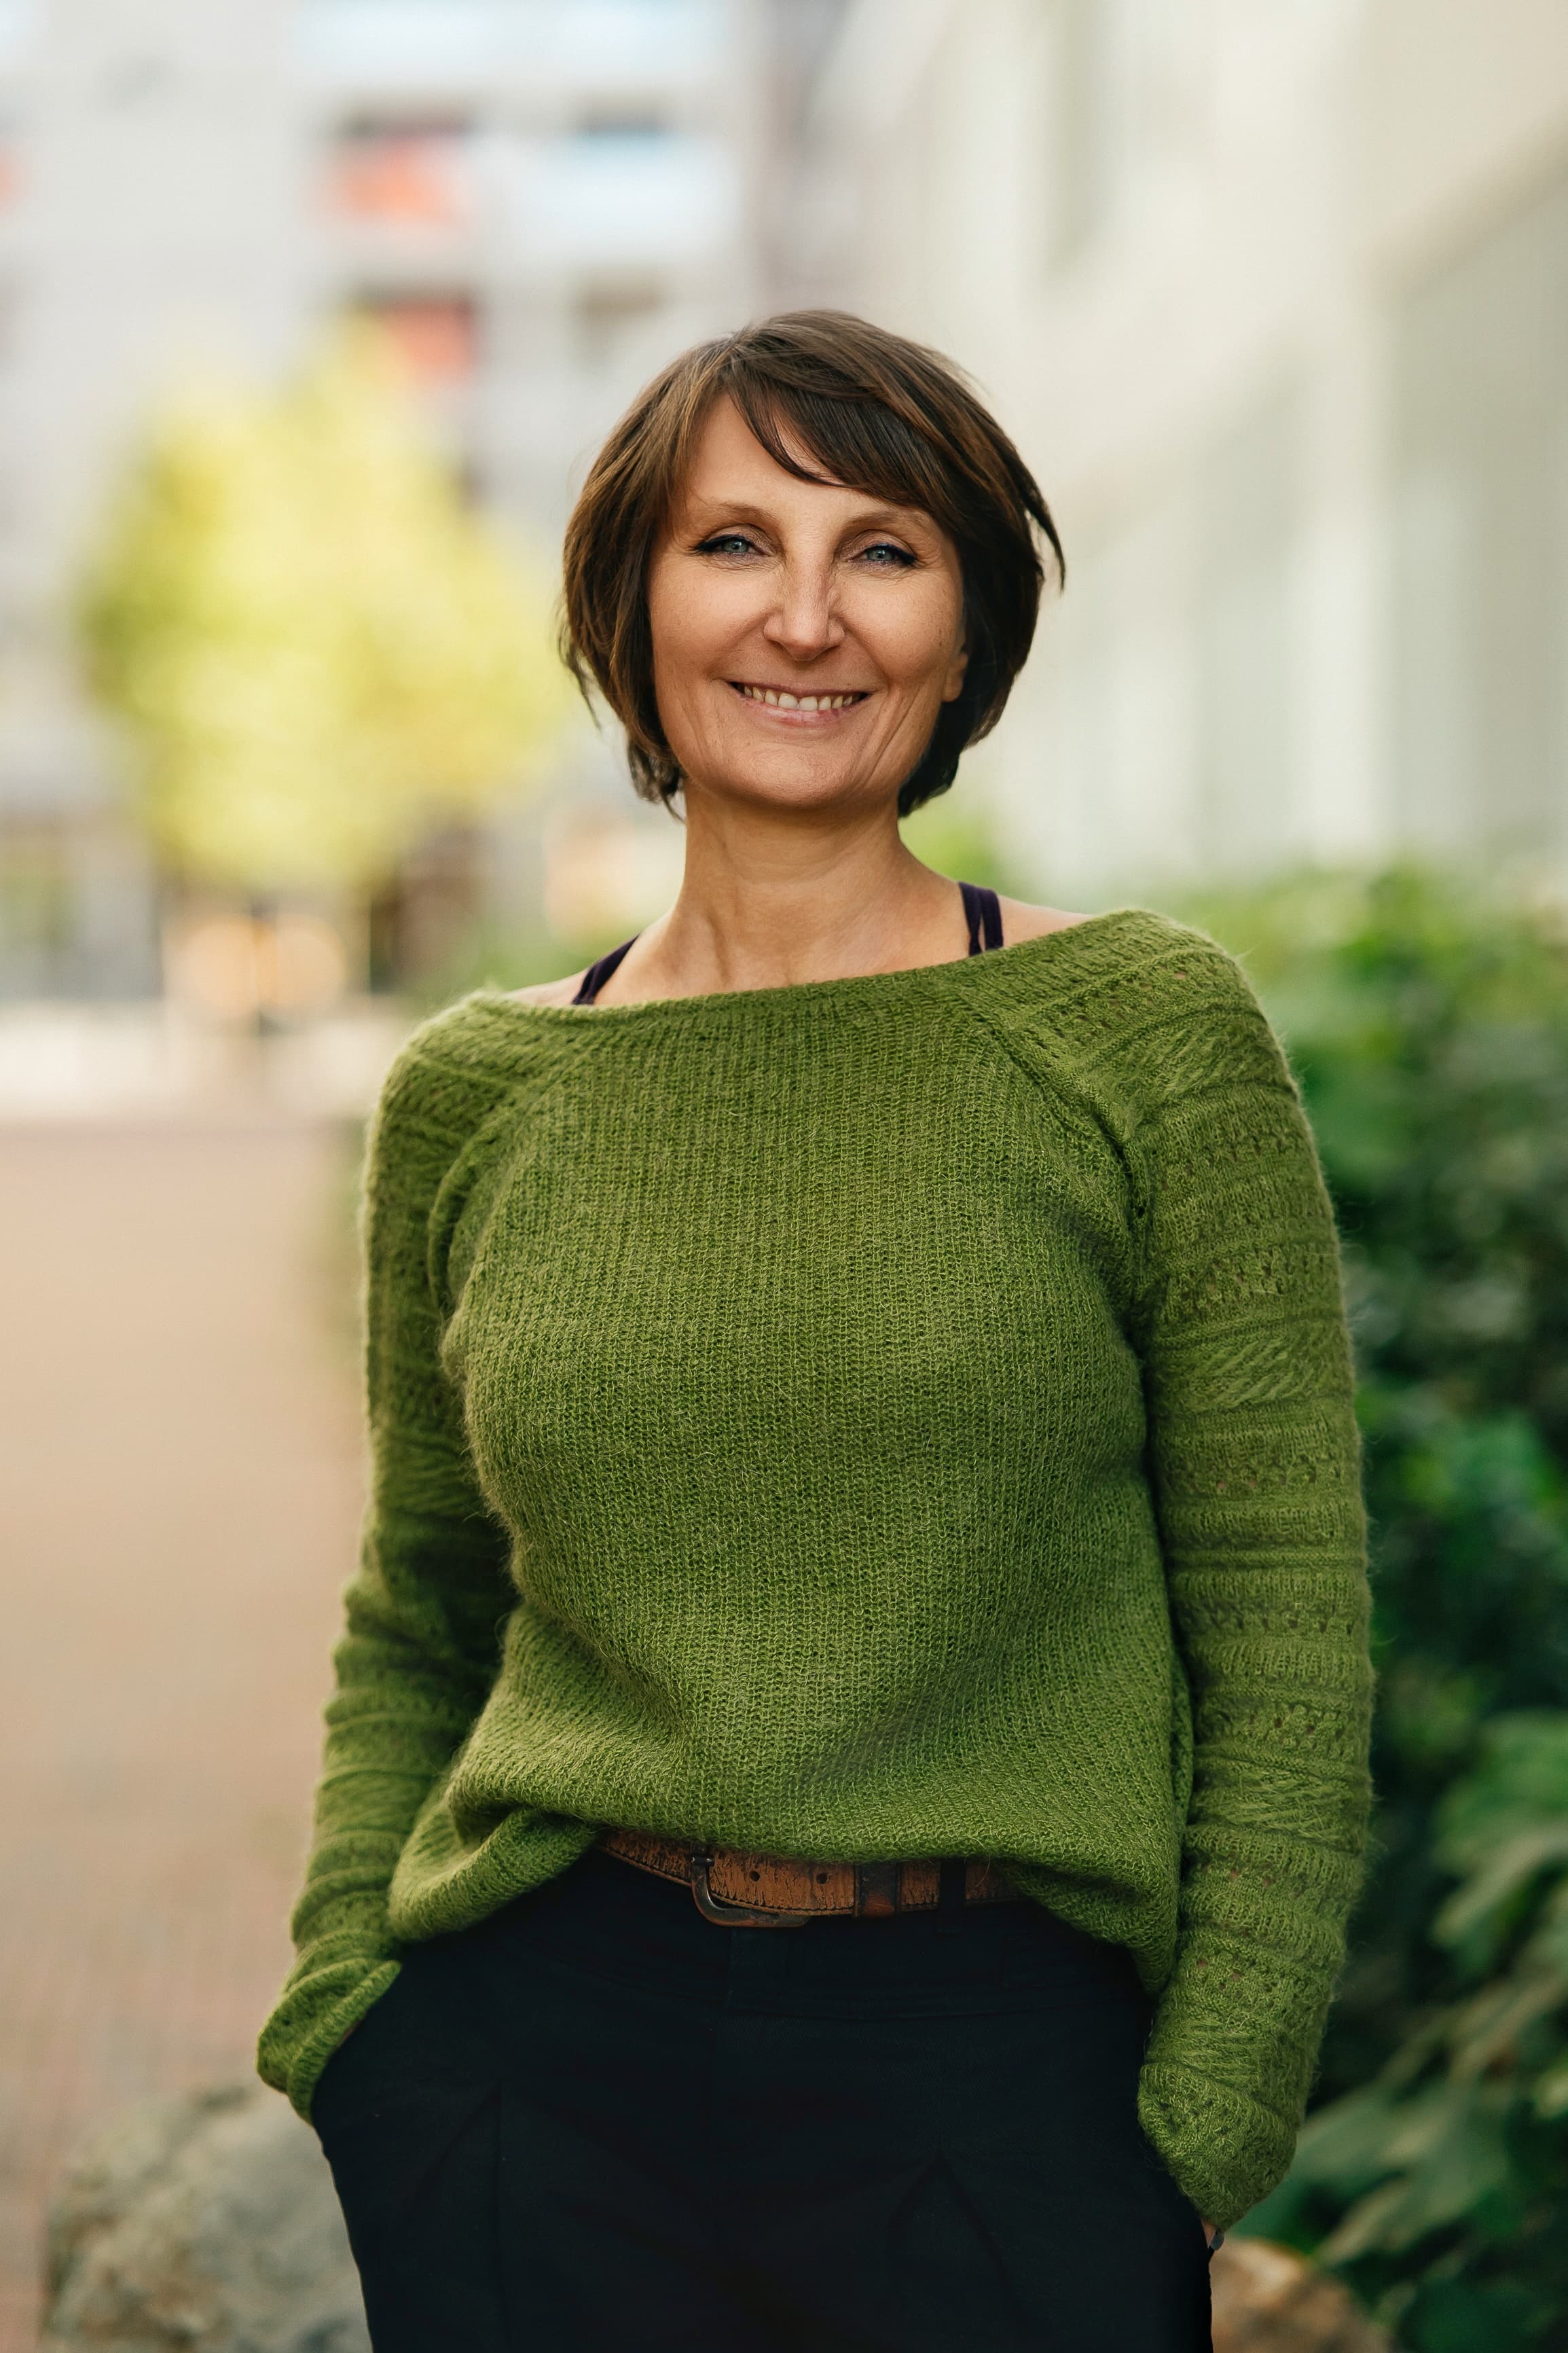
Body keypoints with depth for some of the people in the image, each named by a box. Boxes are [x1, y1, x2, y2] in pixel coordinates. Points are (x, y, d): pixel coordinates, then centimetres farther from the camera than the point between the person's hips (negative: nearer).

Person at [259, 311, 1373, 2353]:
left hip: (996, 2093, -2)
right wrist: (348, 1995, 0)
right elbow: (417, 1624, 12)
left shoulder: (1142, 1032, -4)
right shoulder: (477, 1095, 4)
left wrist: (1208, 2108, -8)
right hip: (534, 2061, 2)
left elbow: (1286, 1624, -4)